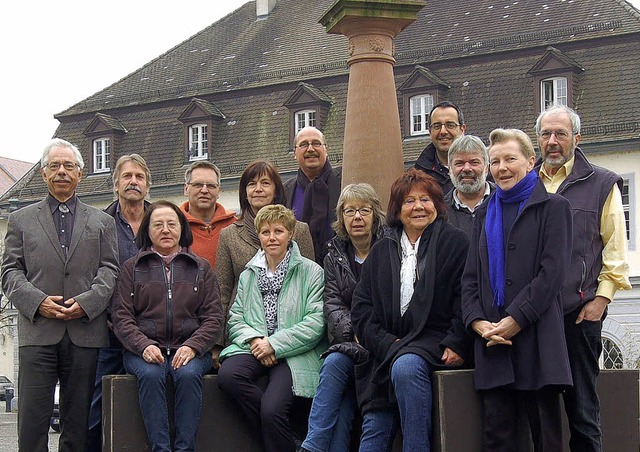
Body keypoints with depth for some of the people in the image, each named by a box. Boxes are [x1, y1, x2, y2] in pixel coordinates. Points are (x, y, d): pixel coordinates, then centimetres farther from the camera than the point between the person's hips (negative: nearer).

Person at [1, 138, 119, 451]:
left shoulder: (102, 222, 17)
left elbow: (109, 269, 7)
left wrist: (87, 302, -10)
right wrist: (37, 301, -9)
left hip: (85, 331, 1)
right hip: (37, 332, -1)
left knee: (77, 421, 4)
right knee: (32, 419, -6)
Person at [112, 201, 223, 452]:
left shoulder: (201, 268, 16)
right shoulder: (132, 268, 14)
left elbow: (213, 317, 8)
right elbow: (121, 317, 5)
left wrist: (192, 346, -11)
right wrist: (144, 346, -13)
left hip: (189, 350, 0)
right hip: (143, 350, 0)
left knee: (188, 374, -32)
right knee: (150, 375, -33)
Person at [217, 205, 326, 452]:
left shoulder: (311, 272, 2)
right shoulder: (249, 274, 19)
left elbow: (316, 323, -8)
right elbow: (235, 318, 11)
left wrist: (274, 344, -14)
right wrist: (254, 339, -11)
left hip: (293, 353, -5)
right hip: (254, 348, 5)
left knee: (271, 409, -29)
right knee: (227, 375, -28)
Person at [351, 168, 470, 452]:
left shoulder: (454, 242, 7)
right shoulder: (381, 251, 18)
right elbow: (361, 308, 11)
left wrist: (456, 345, -14)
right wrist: (386, 343, -4)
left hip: (434, 342, -4)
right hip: (386, 351, 4)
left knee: (406, 366, -37)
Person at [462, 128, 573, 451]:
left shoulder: (552, 207, 4)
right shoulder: (486, 214, 21)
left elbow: (552, 272, -7)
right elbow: (471, 276, 15)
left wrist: (515, 320, -13)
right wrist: (478, 322, -3)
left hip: (536, 337, -4)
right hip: (491, 339, 5)